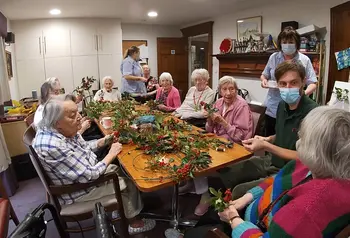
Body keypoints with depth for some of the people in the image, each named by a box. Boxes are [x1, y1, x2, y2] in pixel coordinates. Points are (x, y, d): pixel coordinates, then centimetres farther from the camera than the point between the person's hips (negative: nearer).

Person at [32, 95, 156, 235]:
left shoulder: (64, 130, -10)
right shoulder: (53, 147, -36)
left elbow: (82, 146, 10)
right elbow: (89, 176, -30)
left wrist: (104, 141, -5)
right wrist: (111, 155, -19)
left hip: (85, 171, 8)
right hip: (76, 190, -8)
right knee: (128, 182, 0)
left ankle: (121, 210, 28)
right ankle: (132, 222, 24)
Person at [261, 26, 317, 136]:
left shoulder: (304, 60, -3)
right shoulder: (273, 57, 4)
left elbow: (313, 84, -4)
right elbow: (264, 75, 17)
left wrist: (304, 93, -25)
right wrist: (264, 80, -7)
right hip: (272, 110, 2)